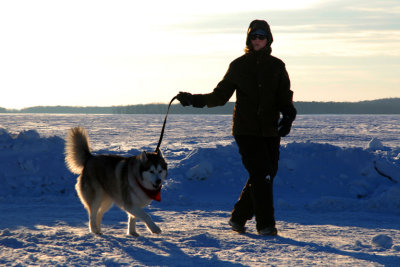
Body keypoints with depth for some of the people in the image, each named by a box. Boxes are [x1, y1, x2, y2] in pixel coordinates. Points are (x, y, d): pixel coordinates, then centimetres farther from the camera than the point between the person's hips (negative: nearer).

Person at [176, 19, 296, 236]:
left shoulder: (276, 66, 9)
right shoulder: (238, 66, 5)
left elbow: (285, 97, 6)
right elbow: (220, 95, 8)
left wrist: (288, 115, -14)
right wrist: (194, 100, -4)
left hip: (270, 131, 3)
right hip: (246, 130, -3)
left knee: (267, 175, 3)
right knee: (261, 174, -13)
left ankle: (238, 218, 19)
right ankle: (265, 224, -6)